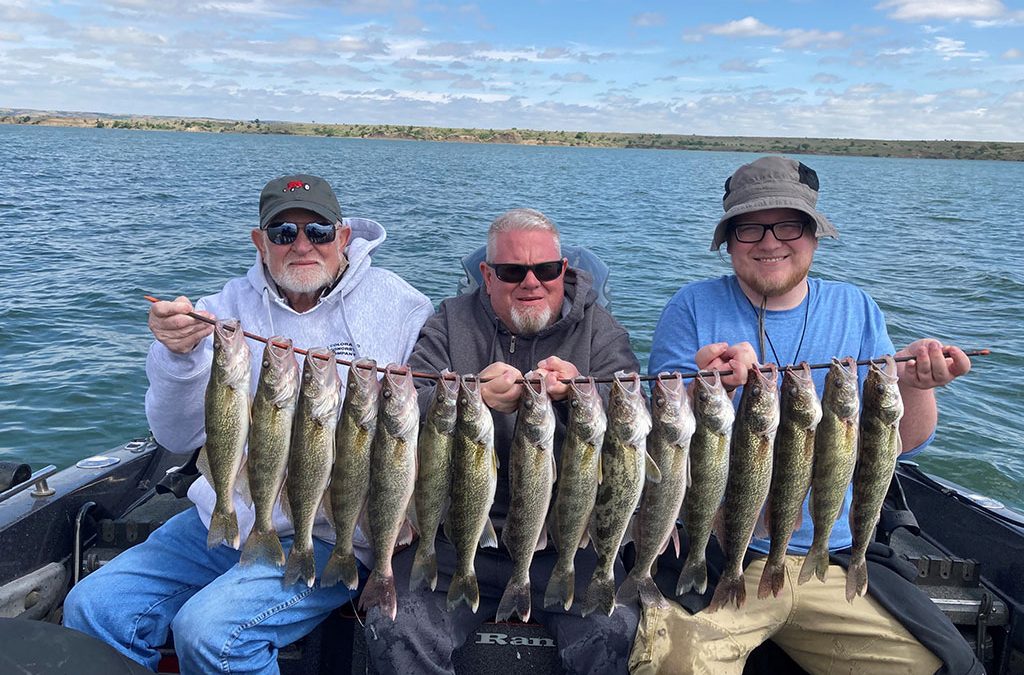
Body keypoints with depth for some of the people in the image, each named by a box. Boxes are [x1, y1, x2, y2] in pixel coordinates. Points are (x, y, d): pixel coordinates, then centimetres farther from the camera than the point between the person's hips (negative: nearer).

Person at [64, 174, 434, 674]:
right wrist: (180, 355, -22)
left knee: (208, 631, -23)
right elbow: (179, 437, -3)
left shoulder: (397, 305, -5)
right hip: (223, 518, 5)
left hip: (330, 536, -4)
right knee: (92, 607, -7)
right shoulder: (230, 306, 3)